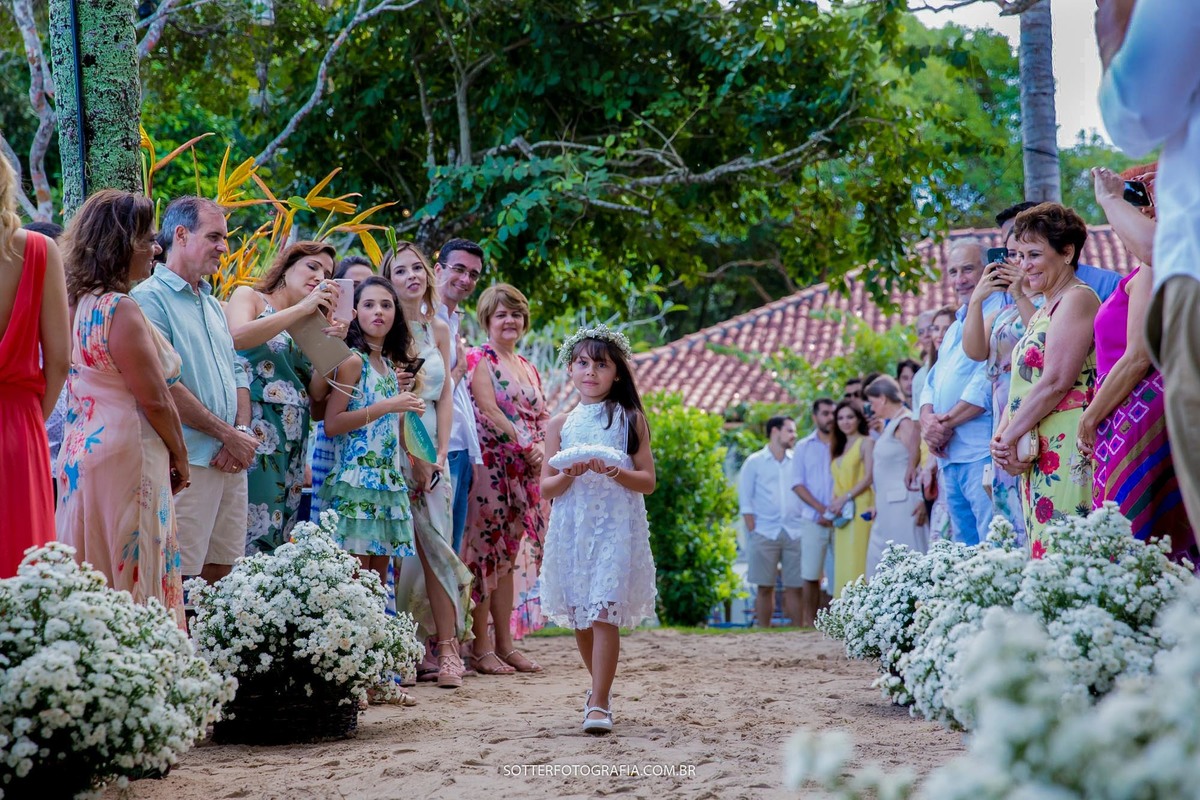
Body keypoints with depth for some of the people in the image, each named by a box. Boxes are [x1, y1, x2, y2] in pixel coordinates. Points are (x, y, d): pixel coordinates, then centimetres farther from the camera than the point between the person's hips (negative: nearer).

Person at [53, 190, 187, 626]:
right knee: (134, 581, -5)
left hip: (82, 452, 9)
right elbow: (155, 400, -14)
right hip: (126, 458, -9)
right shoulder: (121, 311, -15)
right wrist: (180, 458, 2)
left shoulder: (81, 305, 11)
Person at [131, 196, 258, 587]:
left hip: (230, 463, 8)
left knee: (221, 572, 7)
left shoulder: (213, 304, 21)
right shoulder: (151, 297, -6)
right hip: (186, 463, -8)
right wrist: (228, 435, -11)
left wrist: (243, 431, 1)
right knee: (179, 580, -10)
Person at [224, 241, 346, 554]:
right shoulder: (249, 296, 7)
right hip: (255, 430, -6)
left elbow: (316, 393, 12)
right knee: (249, 531, -15)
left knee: (276, 533, 3)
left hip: (292, 443, 6)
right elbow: (238, 336, -16)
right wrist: (302, 308, -13)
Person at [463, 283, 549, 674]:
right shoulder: (479, 358, -2)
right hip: (490, 463, -7)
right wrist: (525, 446, -14)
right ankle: (480, 648, -6)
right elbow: (489, 410, -12)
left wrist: (542, 448, -3)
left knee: (508, 556, 9)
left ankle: (505, 645, 12)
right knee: (484, 553, -7)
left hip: (523, 470, 7)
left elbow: (543, 417, 17)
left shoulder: (528, 368, 19)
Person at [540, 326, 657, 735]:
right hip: (571, 528, 3)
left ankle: (598, 705, -13)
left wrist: (613, 472, -17)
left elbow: (647, 482, 0)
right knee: (579, 617, 9)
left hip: (616, 528, -3)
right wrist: (570, 474, -14)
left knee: (605, 613, -13)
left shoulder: (630, 419, 4)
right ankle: (601, 689, 30)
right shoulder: (560, 424, 9)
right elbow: (546, 488, 6)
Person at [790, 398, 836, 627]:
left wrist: (836, 511, -7)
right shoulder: (804, 447, 11)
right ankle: (808, 622, 0)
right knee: (811, 575, -2)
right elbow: (798, 484, 4)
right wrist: (822, 509, -8)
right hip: (814, 520, 0)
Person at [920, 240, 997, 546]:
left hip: (982, 452, -9)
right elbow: (931, 385, 21)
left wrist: (947, 422, -11)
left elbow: (989, 381, -16)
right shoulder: (954, 328, 24)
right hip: (948, 455, 10)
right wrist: (928, 421, -1)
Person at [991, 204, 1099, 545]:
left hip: (1066, 448, -10)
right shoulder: (1043, 311, 23)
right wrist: (1002, 435, 3)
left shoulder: (1077, 299, -7)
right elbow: (1023, 384, 20)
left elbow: (1056, 382, -16)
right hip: (1037, 454, 10)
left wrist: (1008, 438, -11)